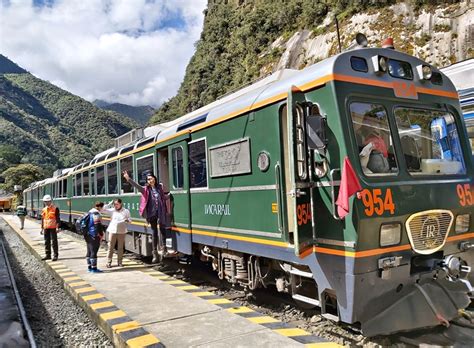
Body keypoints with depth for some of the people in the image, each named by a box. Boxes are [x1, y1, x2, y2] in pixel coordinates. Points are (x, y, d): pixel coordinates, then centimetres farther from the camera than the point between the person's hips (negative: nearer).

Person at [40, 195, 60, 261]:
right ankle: (48, 255, 20)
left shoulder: (55, 209, -6)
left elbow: (58, 218, -9)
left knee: (54, 241, -2)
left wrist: (57, 227, -15)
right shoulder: (44, 209, 13)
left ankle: (55, 255, 4)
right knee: (47, 242, 10)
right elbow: (42, 219, 18)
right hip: (46, 228, 6)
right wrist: (42, 228, 16)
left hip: (53, 228, -6)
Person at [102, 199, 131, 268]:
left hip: (121, 231, 0)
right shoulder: (112, 210, 5)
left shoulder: (126, 211, 3)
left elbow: (129, 220, 7)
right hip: (112, 231, 0)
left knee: (120, 247, 5)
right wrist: (110, 204, -1)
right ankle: (109, 262, 8)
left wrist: (127, 220, -17)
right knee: (111, 247, 0)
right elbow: (103, 209, 1)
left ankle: (119, 262, 16)